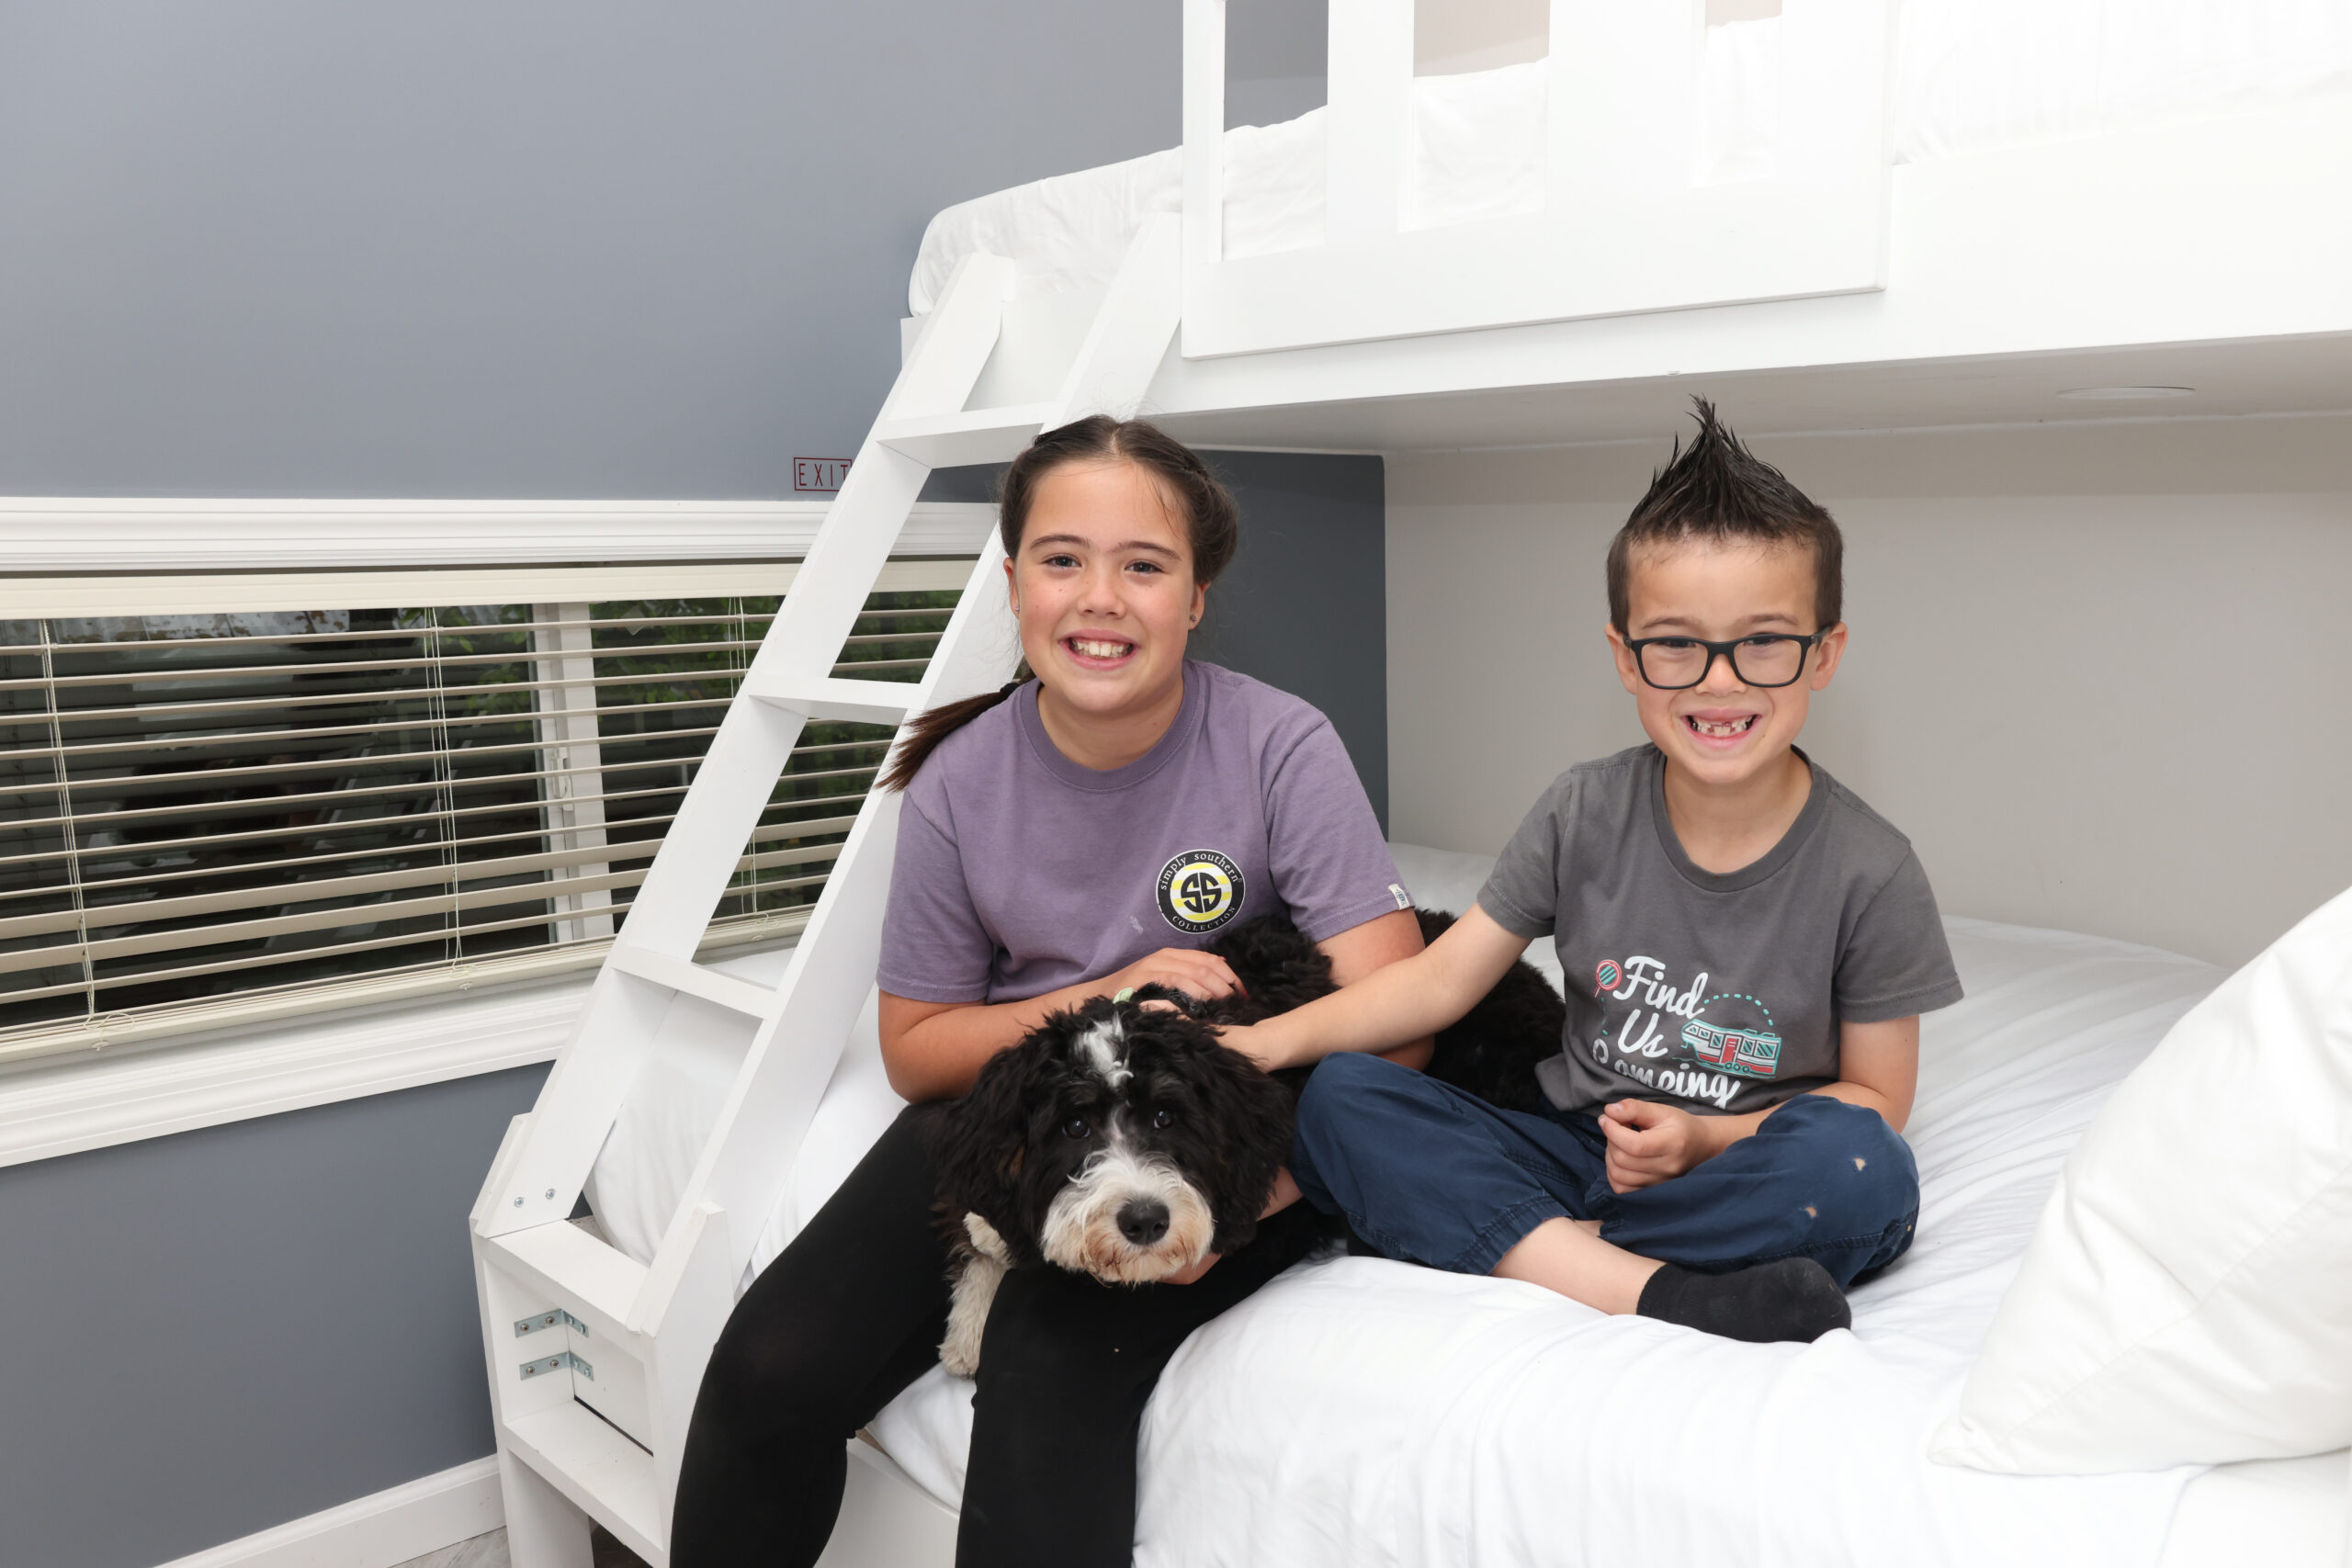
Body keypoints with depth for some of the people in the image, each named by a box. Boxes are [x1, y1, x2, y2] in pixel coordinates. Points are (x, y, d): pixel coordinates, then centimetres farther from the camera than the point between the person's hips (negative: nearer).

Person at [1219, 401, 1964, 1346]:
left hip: (1736, 1181, -3)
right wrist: (1273, 1038, -13)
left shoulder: (1870, 875, -10)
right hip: (1577, 1146, 3)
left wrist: (1707, 1137, -18)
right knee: (1335, 1098, -18)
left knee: (1863, 1169, -35)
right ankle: (1658, 1294, -30)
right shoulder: (1584, 816, -3)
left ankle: (1528, 1248, -21)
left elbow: (1876, 1095, -1)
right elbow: (1439, 980, 0)